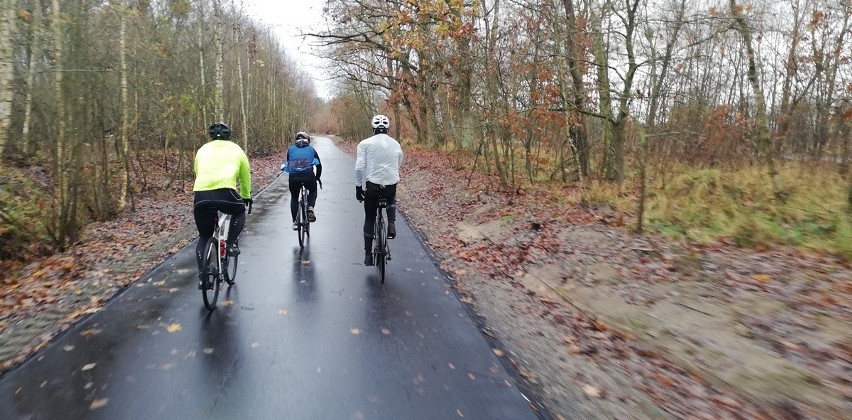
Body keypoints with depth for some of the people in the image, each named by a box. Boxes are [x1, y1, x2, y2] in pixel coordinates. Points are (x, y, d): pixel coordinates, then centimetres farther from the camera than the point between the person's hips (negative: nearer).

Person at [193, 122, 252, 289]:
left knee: (204, 236, 20)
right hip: (224, 192, -3)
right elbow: (245, 176, 28)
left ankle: (202, 277, 14)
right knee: (239, 212, 32)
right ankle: (230, 244, 14)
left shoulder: (203, 150, 26)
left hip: (200, 194, 3)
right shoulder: (236, 150, 20)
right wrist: (246, 197, 45)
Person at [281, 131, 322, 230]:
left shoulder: (291, 149, 20)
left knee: (294, 197, 22)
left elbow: (288, 162, 22)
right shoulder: (311, 149, 20)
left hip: (293, 177, 1)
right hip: (308, 176, -1)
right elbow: (319, 165, 21)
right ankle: (310, 208, 1)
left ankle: (295, 222, 15)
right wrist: (318, 178, 34)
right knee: (313, 192, 28)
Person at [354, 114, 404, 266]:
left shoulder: (365, 143, -2)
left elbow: (359, 167, -9)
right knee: (391, 202, 38)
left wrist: (358, 186, 1)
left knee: (369, 219, 16)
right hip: (391, 185, 2)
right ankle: (391, 225, 12)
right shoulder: (396, 144, 9)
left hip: (372, 185, -2)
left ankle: (368, 255, 19)